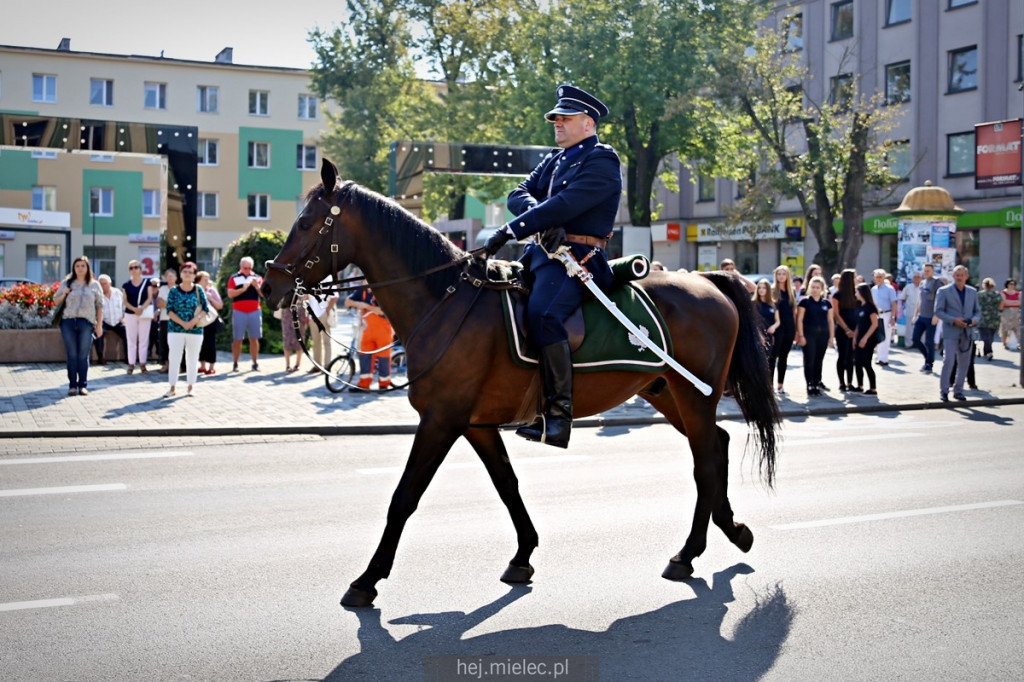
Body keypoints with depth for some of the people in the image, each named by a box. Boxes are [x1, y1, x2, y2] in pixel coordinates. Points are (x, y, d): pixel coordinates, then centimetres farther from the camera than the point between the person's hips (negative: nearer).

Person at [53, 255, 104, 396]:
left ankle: (83, 385, 4)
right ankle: (72, 385, 4)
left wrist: (99, 325, 3)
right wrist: (64, 294, -5)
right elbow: (56, 301, 15)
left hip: (86, 322, -1)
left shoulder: (94, 285, 9)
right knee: (71, 355, 1)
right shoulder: (67, 283, 11)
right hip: (68, 322, 1)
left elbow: (99, 306, 9)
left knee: (83, 356, -1)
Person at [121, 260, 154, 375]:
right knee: (131, 340, 2)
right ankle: (131, 364, 5)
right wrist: (134, 309, -16)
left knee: (143, 339, 2)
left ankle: (142, 363, 7)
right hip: (130, 314, 1)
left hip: (145, 314, -1)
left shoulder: (147, 283, 3)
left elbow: (150, 298, -3)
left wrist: (142, 308, -18)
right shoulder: (126, 285, 6)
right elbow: (125, 301, 1)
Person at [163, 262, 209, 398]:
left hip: (195, 330, 1)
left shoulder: (199, 290, 2)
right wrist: (182, 323, -14)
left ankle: (190, 387, 16)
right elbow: (169, 310, -3)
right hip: (175, 329, -1)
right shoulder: (174, 291, 1)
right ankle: (172, 387, 6)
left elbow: (205, 309, 1)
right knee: (173, 358, -1)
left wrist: (194, 321, -14)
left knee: (193, 359, 6)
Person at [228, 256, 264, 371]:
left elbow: (264, 294, 5)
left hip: (255, 312, 2)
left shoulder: (258, 278, 11)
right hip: (239, 312, -2)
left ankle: (255, 363, 6)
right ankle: (235, 364, 4)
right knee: (237, 339, 0)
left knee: (254, 338, 2)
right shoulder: (234, 278, 5)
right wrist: (243, 289, -19)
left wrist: (257, 286, -12)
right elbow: (230, 294, -7)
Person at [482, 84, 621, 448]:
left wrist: (512, 230, -25)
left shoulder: (602, 161, -7)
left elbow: (565, 205, -20)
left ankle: (559, 415, -28)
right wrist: (538, 215, -13)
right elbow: (519, 194, 11)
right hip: (540, 250, 10)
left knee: (543, 315, -32)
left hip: (577, 255, -10)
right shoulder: (553, 160, 21)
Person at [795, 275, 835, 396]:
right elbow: (799, 320, -4)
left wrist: (831, 336, 6)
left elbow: (830, 320, 12)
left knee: (819, 361, 8)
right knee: (809, 360, -5)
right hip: (809, 334, -4)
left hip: (823, 334, 4)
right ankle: (810, 386, -1)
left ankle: (817, 384, 15)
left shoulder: (826, 303, 10)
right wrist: (801, 335, -11)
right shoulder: (805, 302, -1)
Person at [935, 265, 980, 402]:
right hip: (951, 332, -4)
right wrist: (953, 320, -17)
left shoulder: (973, 292, 11)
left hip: (967, 333, 4)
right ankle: (944, 391, -3)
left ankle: (958, 390, 18)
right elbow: (938, 311, -5)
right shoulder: (944, 291, -1)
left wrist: (975, 320, -8)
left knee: (964, 363, 8)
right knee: (948, 361, -11)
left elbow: (977, 311, 15)